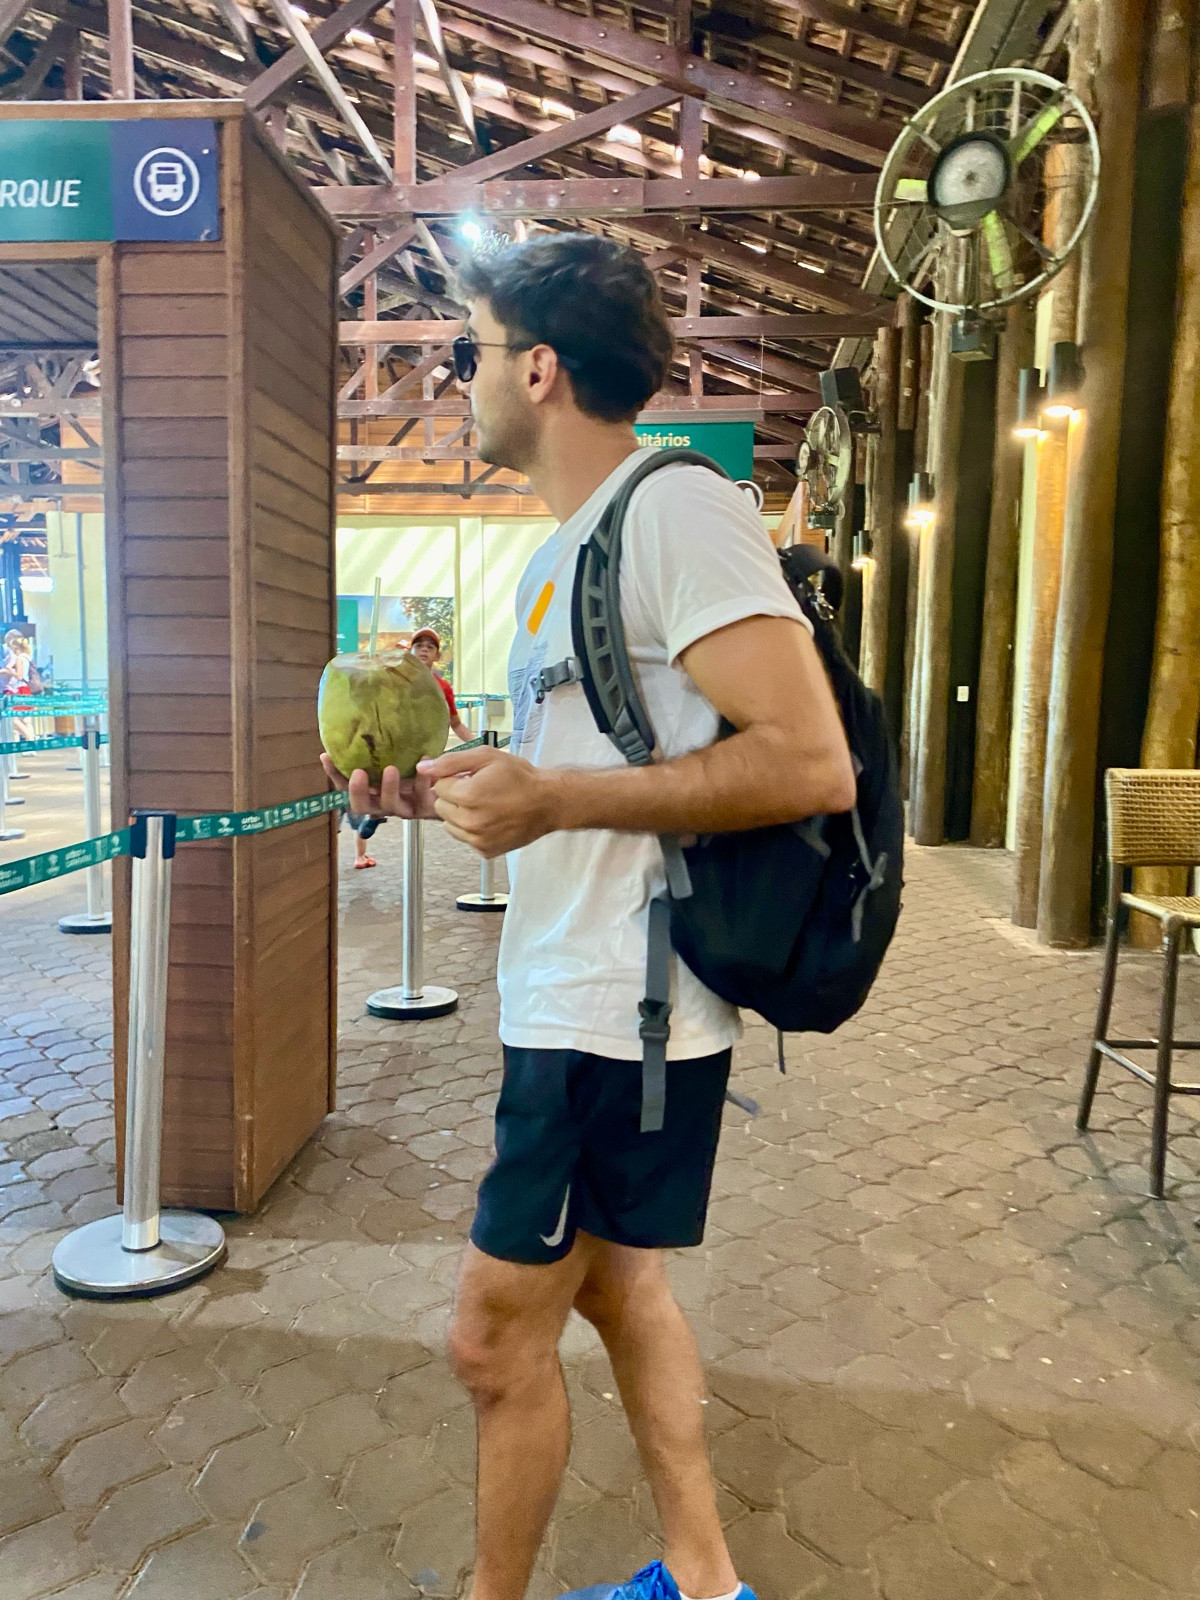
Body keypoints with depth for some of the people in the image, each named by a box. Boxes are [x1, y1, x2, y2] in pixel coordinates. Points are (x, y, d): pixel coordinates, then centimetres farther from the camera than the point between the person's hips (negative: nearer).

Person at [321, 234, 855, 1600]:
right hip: (574, 1000, 10)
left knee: (495, 1336, 4)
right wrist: (440, 786, 8)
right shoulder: (560, 555, 16)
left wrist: (551, 799, -24)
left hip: (621, 1012, -10)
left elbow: (811, 766, -23)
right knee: (616, 1287, 21)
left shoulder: (678, 512, -15)